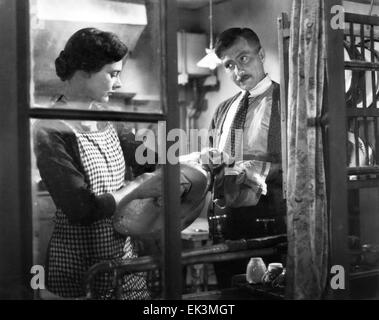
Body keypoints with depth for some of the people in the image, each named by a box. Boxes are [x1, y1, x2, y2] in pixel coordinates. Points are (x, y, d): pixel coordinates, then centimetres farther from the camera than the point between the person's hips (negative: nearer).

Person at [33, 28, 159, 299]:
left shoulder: (107, 120, 5)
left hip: (127, 254, 6)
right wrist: (138, 189, -16)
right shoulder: (52, 131, -17)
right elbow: (80, 210, -22)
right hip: (81, 267, -6)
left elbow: (149, 160, 5)